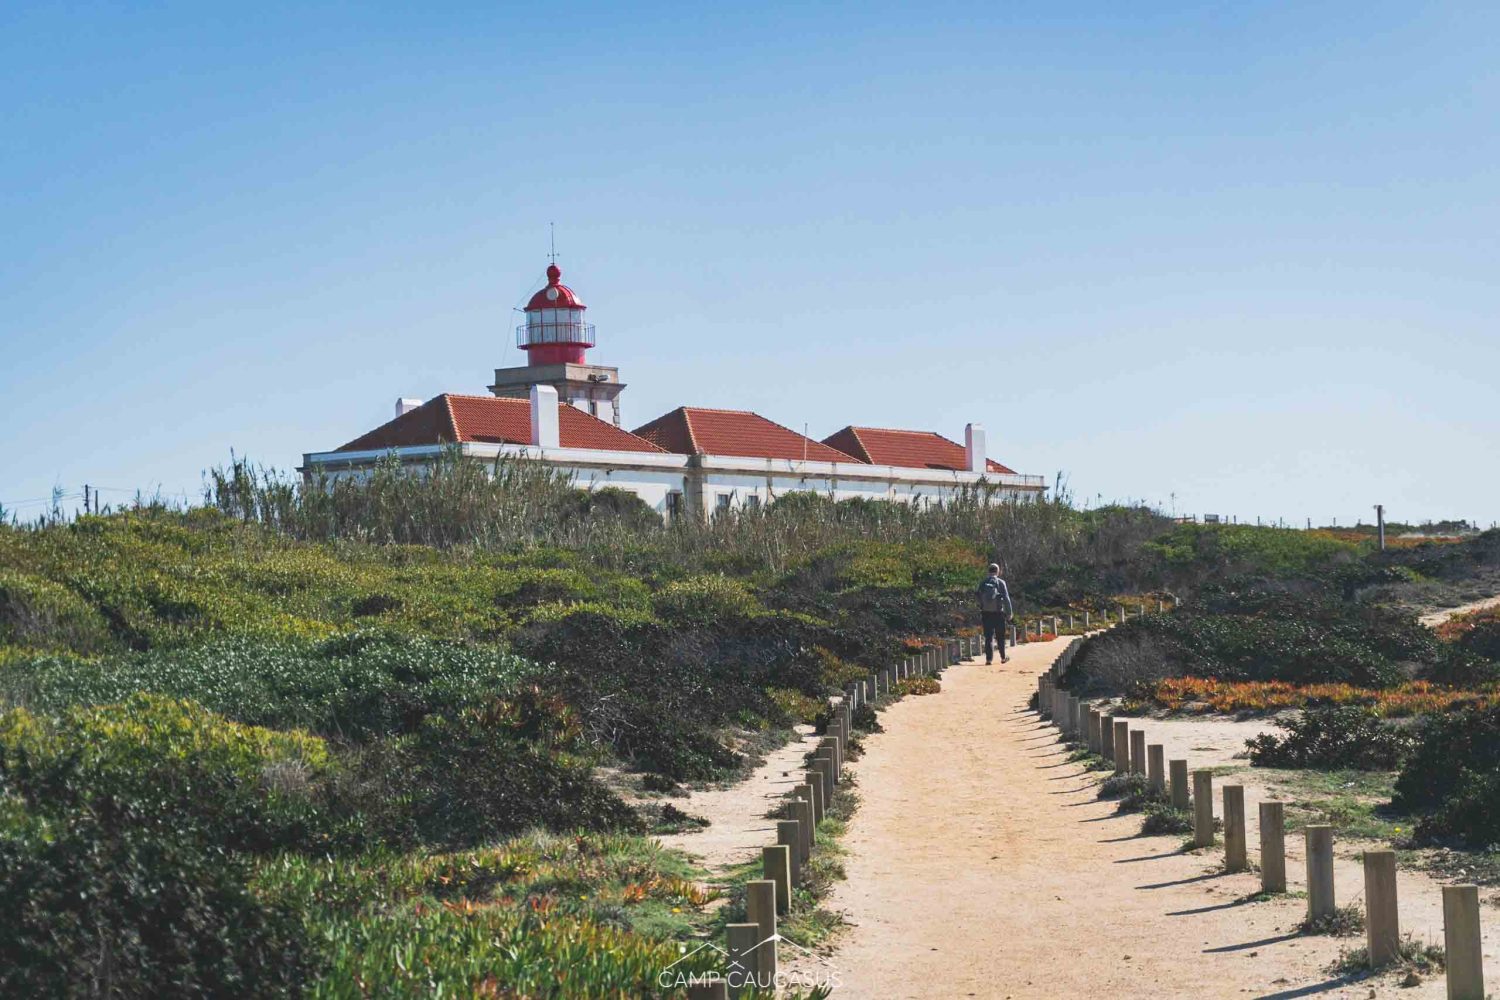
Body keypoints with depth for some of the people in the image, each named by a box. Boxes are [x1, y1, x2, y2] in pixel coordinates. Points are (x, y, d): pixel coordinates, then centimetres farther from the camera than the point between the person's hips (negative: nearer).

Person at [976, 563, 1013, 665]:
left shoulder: (982, 583, 3)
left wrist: (980, 613, 13)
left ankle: (989, 658, -3)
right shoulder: (1000, 582, -6)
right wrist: (1009, 613, 0)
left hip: (986, 613, 2)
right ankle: (1003, 658, 20)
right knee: (1001, 636, 12)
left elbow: (979, 599, 6)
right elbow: (1006, 599, -6)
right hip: (998, 613, -2)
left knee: (988, 636, 3)